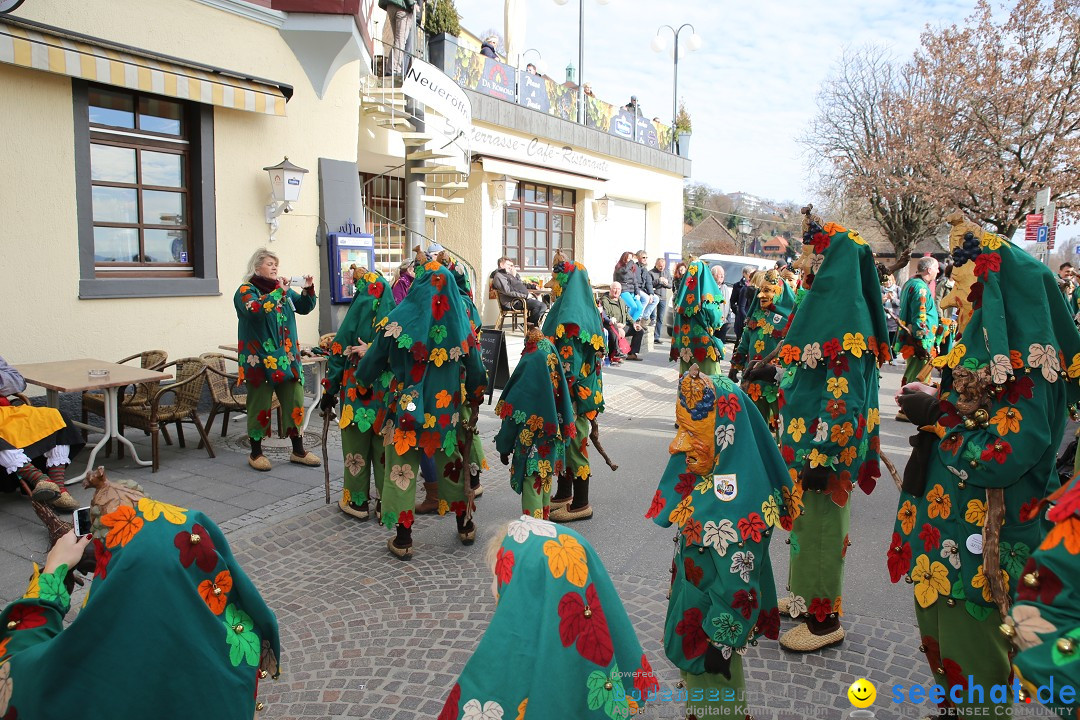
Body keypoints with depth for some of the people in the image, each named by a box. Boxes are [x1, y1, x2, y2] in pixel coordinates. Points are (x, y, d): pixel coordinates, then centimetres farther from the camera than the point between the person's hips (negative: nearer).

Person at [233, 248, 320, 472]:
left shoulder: (284, 290, 14)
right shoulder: (246, 290, -4)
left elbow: (304, 307, 9)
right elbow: (254, 310, -24)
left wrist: (308, 290, -8)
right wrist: (278, 292, -25)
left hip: (286, 357, 5)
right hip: (260, 359, -5)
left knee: (295, 401, 5)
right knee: (260, 405, 2)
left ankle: (298, 451, 15)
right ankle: (256, 453, 16)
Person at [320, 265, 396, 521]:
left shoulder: (358, 312, -8)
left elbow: (339, 353, -7)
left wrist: (330, 390, -1)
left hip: (357, 392, -3)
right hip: (388, 392, 3)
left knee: (356, 444, 9)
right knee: (384, 446, 11)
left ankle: (357, 501, 17)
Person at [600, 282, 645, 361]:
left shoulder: (621, 301, 22)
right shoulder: (605, 301, -8)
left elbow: (627, 314, 29)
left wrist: (634, 323, 11)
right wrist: (618, 328, -25)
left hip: (624, 326, 9)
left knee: (640, 330, 2)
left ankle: (632, 353, 3)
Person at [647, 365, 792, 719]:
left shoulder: (730, 504, -34)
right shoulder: (706, 476, -7)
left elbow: (738, 586, -28)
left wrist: (721, 642, -19)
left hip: (710, 624, -8)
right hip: (692, 609, 8)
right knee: (695, 675, 28)